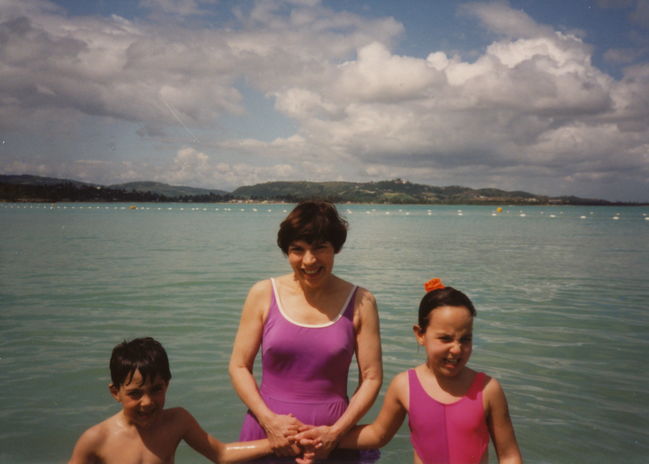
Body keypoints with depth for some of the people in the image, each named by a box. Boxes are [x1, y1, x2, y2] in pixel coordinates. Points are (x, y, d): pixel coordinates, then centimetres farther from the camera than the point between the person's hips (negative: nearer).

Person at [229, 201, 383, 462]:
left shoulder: (360, 303, -4)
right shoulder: (263, 294, -3)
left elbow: (371, 378, -3)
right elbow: (239, 366, -1)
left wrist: (336, 432, -11)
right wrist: (269, 420, -12)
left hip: (332, 438, 0)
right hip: (268, 430, 1)